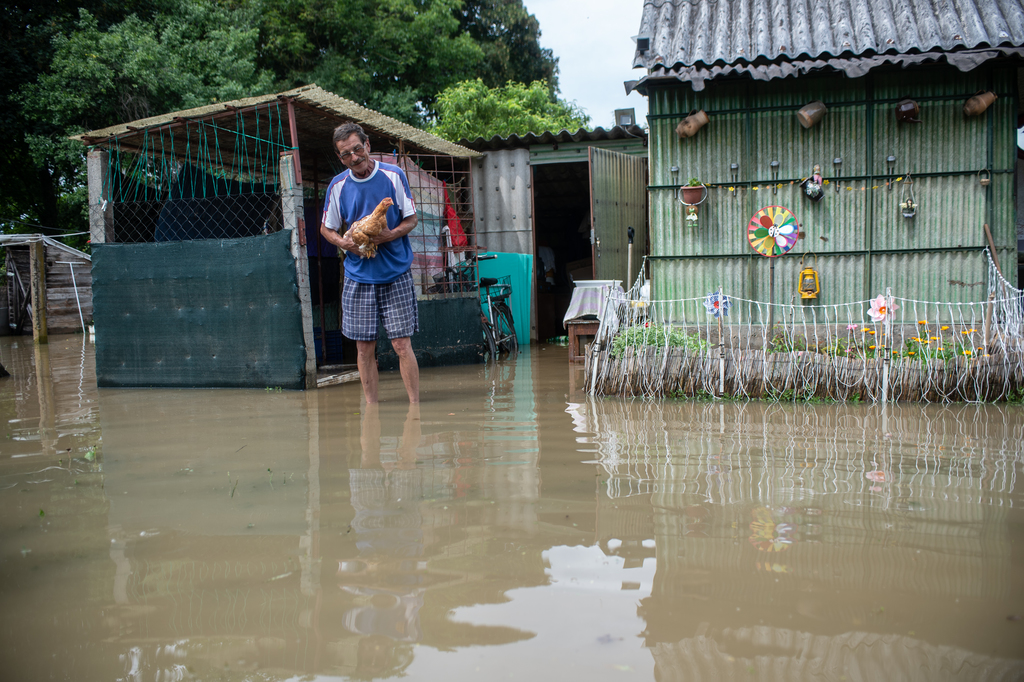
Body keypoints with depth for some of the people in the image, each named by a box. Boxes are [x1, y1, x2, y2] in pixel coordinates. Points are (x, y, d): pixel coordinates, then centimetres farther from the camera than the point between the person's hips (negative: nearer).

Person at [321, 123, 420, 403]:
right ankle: (371, 407, 15)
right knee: (364, 348, 4)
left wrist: (391, 235, -15)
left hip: (396, 274, -2)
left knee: (402, 343, -4)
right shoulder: (338, 186, 3)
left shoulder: (393, 176, -2)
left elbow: (411, 219, 4)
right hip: (358, 277, 2)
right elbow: (326, 228, 13)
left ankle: (415, 404, 5)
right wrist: (344, 242, -8)